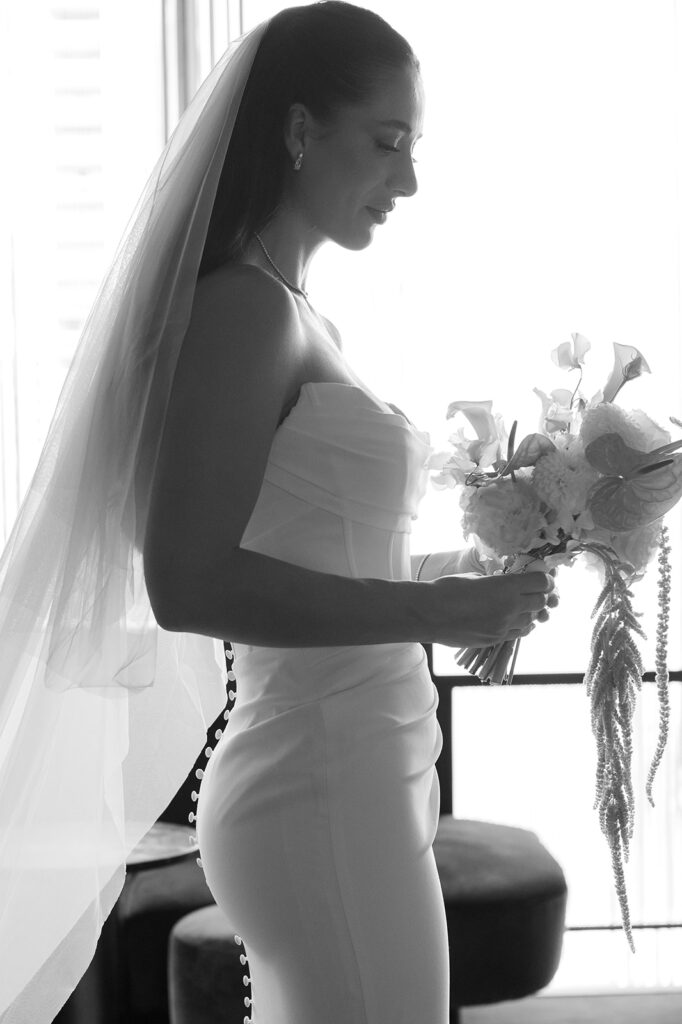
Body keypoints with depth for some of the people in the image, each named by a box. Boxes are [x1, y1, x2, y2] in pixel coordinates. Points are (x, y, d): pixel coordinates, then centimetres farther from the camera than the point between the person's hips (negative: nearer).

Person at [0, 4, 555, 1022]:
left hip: (351, 774, 9)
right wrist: (432, 610, -19)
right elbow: (188, 582, -21)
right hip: (325, 787, -9)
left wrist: (453, 568, 15)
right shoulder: (247, 306, -13)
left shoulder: (301, 322, 14)